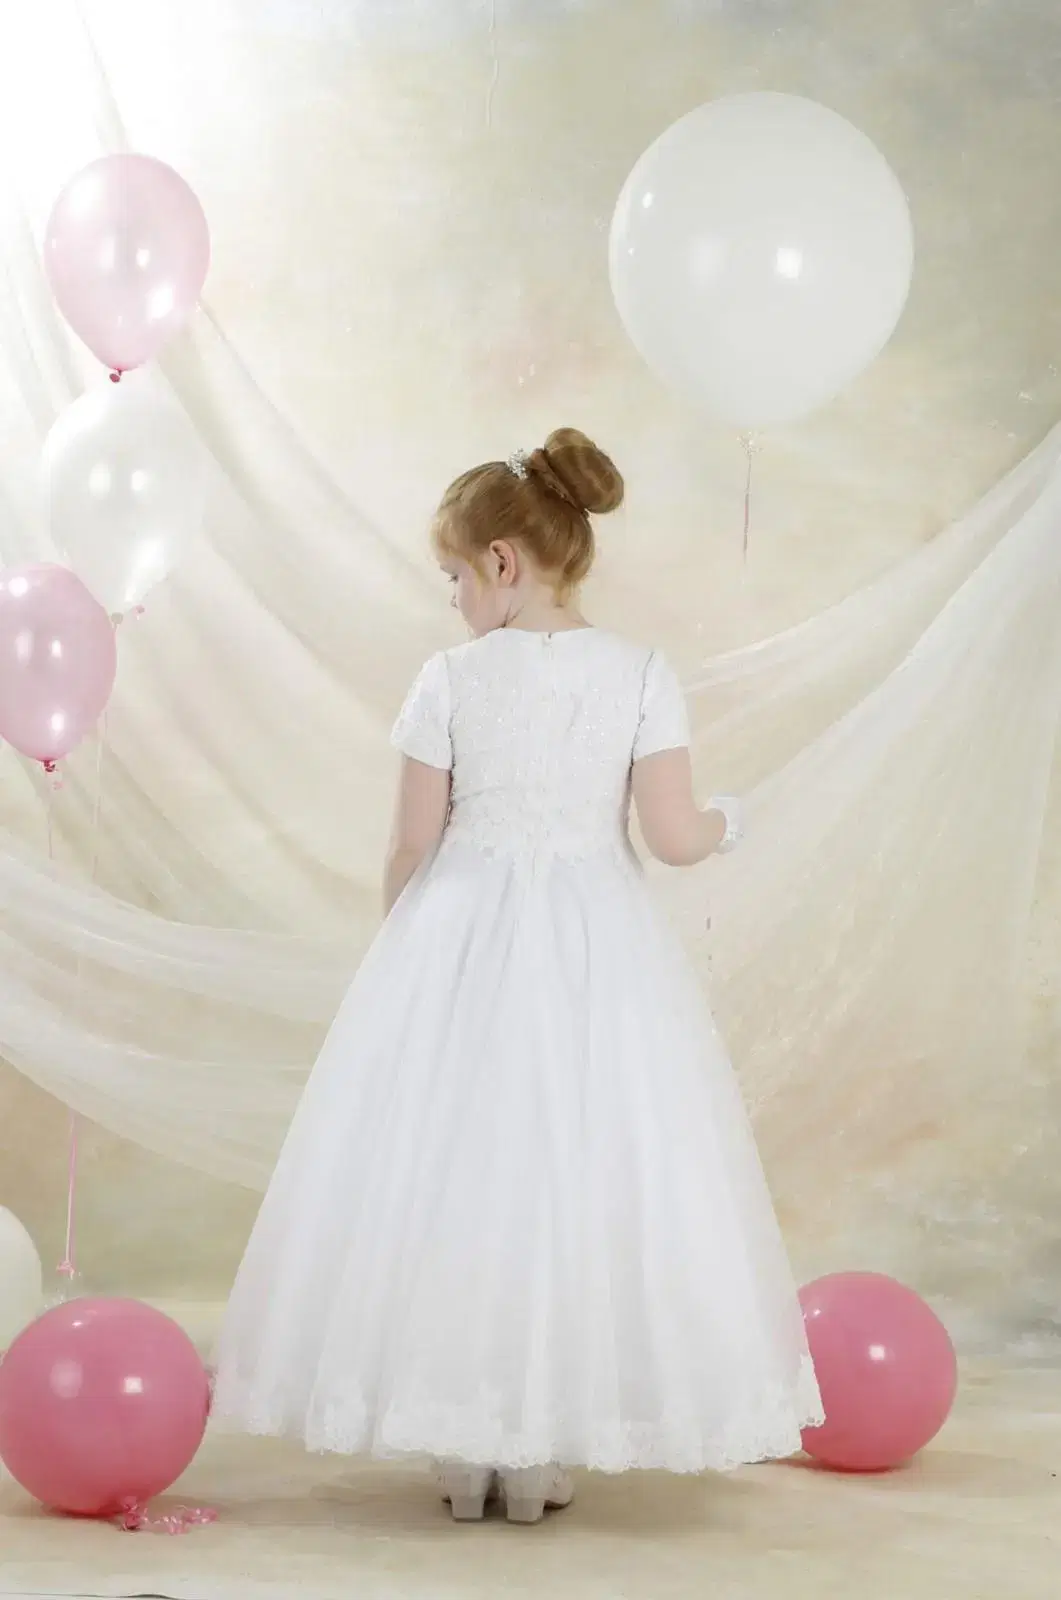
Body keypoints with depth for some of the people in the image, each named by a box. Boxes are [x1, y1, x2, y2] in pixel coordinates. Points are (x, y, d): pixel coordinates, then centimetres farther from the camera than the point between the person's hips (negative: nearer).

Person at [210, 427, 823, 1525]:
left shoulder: (451, 680, -7)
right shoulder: (641, 674, -4)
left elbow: (414, 846, -2)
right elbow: (673, 835, -6)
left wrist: (402, 951, 15)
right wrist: (727, 825, 17)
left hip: (462, 943, -1)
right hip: (598, 952, 1)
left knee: (450, 1177, 9)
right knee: (580, 1178, 9)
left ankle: (462, 1451, 14)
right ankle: (545, 1458, 13)